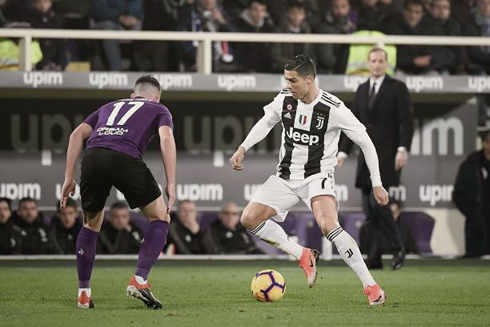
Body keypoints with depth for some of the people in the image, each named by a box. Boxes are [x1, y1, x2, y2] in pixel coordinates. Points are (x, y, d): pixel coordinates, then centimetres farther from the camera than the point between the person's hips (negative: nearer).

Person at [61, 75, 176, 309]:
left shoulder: (110, 107, 38)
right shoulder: (159, 110, 28)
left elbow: (78, 134, 23)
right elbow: (166, 138, 6)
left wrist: (69, 177, 21)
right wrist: (171, 184, 2)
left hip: (92, 157, 4)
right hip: (125, 158, -4)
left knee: (91, 224, 26)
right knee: (160, 218, 14)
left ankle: (83, 293, 21)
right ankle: (139, 281, -1)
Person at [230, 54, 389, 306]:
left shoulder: (334, 109, -18)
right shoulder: (284, 99, -5)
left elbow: (365, 143, -9)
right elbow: (265, 123, 18)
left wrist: (376, 184, -10)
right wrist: (242, 149, 5)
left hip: (317, 176, -6)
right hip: (286, 177, 6)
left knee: (328, 225, -31)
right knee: (249, 219, -8)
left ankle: (371, 286, -24)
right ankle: (304, 256, 9)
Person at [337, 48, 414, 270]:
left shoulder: (397, 88, -2)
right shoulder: (362, 90, 16)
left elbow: (407, 121, -8)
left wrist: (403, 149, -19)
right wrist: (343, 151, 13)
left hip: (388, 153, -6)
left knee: (377, 201, -17)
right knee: (369, 208, 3)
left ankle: (397, 248, -3)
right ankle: (374, 258, 6)